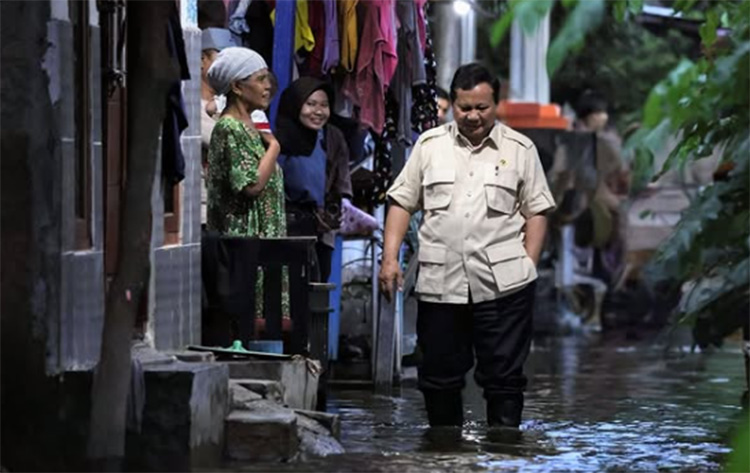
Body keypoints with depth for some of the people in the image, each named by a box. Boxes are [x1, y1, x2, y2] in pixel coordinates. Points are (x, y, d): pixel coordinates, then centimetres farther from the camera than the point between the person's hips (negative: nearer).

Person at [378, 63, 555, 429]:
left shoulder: (519, 149, 6)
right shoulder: (430, 145, 10)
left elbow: (536, 212, 7)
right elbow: (402, 203, 10)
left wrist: (528, 265, -2)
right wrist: (390, 258, 1)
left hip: (503, 285, -2)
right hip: (439, 284, 2)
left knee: (503, 377, -2)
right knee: (439, 377, 8)